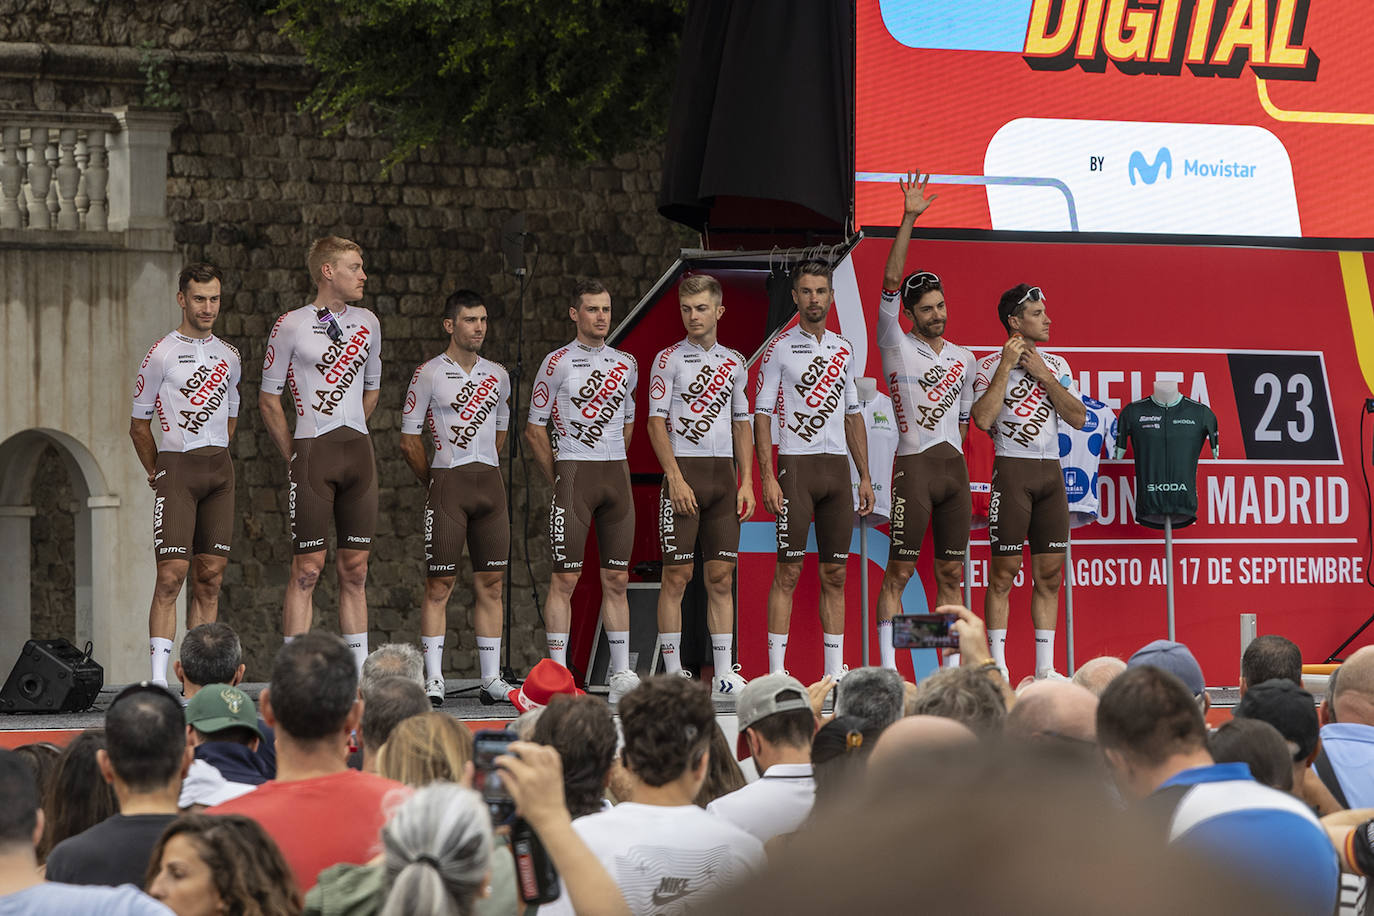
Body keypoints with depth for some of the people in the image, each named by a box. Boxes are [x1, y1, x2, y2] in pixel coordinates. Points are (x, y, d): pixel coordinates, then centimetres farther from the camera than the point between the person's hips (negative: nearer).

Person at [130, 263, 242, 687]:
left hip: (220, 470, 5)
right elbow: (139, 425, 3)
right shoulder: (162, 354, -3)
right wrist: (157, 474, 4)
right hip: (176, 465, -5)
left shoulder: (228, 356, 13)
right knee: (171, 576, -13)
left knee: (210, 579, 3)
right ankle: (158, 679, -17)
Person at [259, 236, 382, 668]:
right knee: (307, 569, -7)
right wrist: (293, 455, 0)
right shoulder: (291, 326, -3)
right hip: (312, 453, -5)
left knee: (355, 570, 6)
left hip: (359, 452, 5)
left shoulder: (367, 323, 12)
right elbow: (269, 398, 1)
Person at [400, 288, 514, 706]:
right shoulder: (429, 374, -3)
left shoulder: (497, 375, 12)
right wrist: (435, 481, 4)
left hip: (490, 482, 5)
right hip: (447, 483, -5)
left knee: (491, 584, 4)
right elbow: (409, 439, 0)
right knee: (439, 584, -5)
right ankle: (433, 680, -5)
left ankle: (491, 679, 7)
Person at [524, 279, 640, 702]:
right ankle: (557, 672, -5)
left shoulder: (626, 364, 12)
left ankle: (620, 672, 8)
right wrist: (559, 479, 0)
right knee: (565, 577, -6)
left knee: (616, 578, 5)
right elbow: (535, 429, 0)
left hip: (616, 473, 5)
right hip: (573, 471, -5)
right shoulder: (557, 363, -3)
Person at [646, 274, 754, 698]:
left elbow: (741, 425, 16)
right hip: (684, 472, -4)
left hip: (723, 474, 4)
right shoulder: (669, 359, 0)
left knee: (722, 576, 4)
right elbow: (656, 422, -5)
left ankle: (723, 676, 5)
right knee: (676, 575, -4)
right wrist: (676, 479, -15)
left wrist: (746, 483, 7)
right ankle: (673, 675, -2)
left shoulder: (734, 362, 13)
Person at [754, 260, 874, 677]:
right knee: (789, 570, -6)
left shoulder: (843, 349, 14)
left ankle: (834, 673, 8)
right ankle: (776, 672, -4)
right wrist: (767, 478, -14)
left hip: (837, 467, 5)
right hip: (796, 464, -5)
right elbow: (761, 413, -5)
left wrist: (865, 477, 13)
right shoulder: (781, 347, -2)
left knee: (835, 573, 5)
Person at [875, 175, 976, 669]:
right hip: (913, 466, -5)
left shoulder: (964, 358, 15)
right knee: (899, 571, -5)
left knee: (951, 572, 7)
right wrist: (908, 220, -15)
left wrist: (955, 458, 15)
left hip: (954, 468, 5)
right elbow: (890, 282, -9)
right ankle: (888, 670, -5)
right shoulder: (896, 345, 0)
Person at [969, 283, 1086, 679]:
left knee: (1050, 574, 4)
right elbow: (983, 418, -15)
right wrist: (1007, 366, -12)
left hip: (1051, 471, 5)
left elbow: (1078, 419, 5)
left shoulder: (1057, 365, 14)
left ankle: (1045, 668, 7)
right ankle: (997, 668, -4)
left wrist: (1043, 376, -3)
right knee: (1004, 572, -6)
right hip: (1012, 470, -5)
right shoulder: (990, 365, -1)